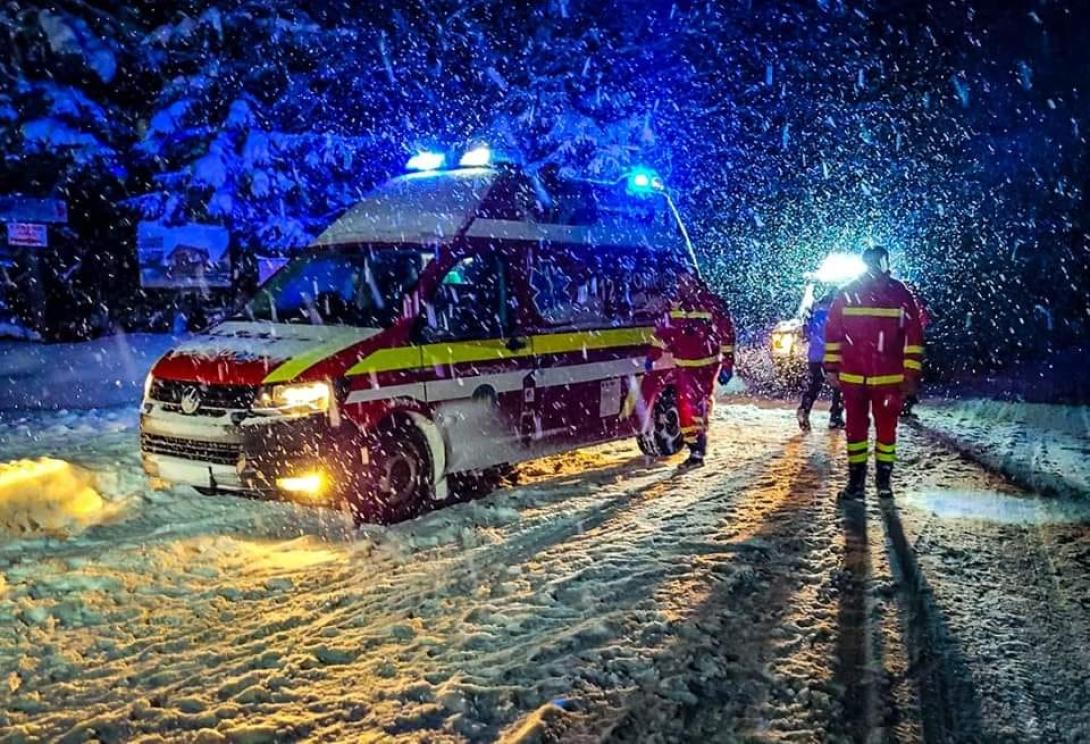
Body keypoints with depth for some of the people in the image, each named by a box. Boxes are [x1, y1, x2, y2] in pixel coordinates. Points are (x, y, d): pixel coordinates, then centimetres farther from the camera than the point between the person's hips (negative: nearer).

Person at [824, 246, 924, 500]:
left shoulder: (901, 295, -2)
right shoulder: (846, 295, 0)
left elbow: (913, 336, -1)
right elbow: (833, 333, 5)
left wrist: (911, 374, -4)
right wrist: (832, 368, 4)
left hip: (889, 379, -1)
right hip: (852, 378, 1)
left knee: (886, 429, 8)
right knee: (855, 429, 8)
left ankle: (884, 479, 22)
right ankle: (856, 481, 17)